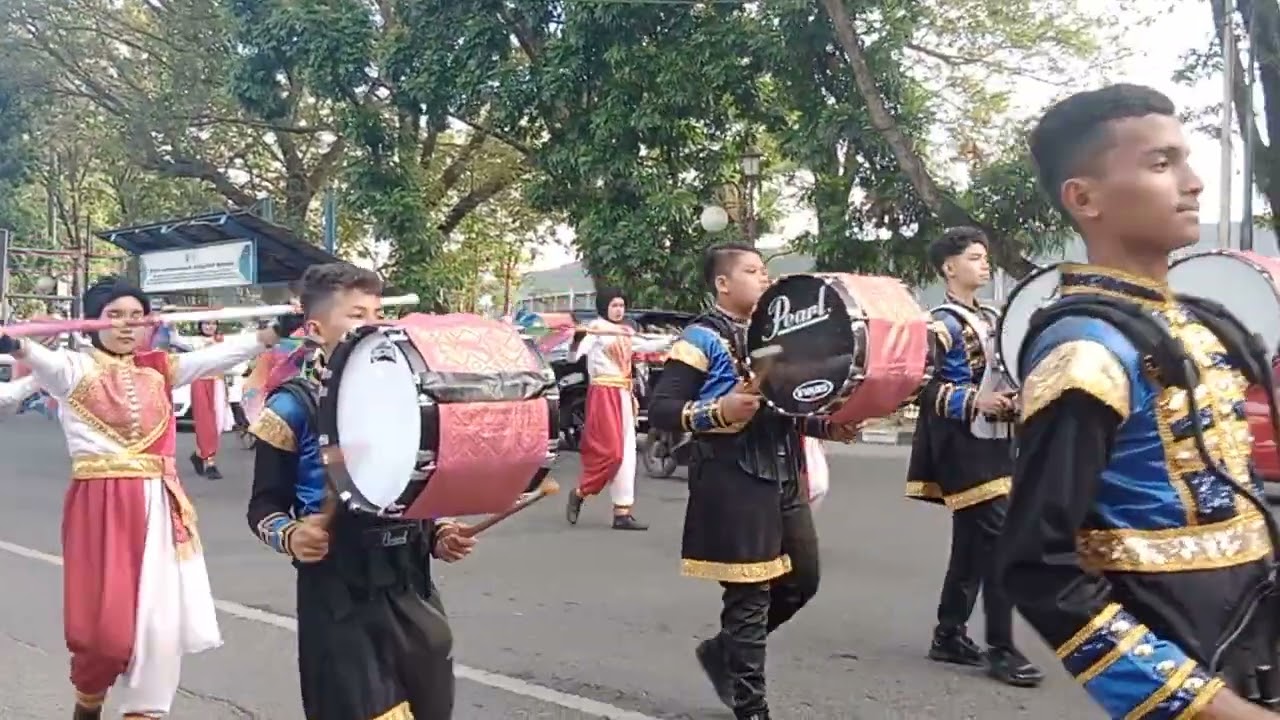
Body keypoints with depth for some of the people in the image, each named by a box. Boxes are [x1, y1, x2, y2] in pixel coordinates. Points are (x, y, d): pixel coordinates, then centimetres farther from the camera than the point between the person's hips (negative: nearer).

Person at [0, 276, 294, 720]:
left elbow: (217, 357, 5)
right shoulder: (75, 369, -3)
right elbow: (45, 361, -24)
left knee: (159, 619, 4)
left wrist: (272, 335, -6)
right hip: (100, 505, -4)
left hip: (157, 504, 4)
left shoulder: (159, 370, 11)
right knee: (106, 622, -1)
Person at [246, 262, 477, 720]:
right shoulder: (293, 407, -6)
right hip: (340, 596, -5)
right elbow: (264, 506, -4)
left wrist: (439, 533, 2)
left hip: (411, 588, 6)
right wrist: (291, 536, -23)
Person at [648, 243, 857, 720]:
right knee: (750, 597, -3)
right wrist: (720, 411, -27)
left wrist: (825, 426, 8)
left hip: (783, 478, 9)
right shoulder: (703, 337, -8)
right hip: (734, 483, -8)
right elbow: (660, 410, -14)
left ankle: (722, 650, 34)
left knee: (801, 579, 15)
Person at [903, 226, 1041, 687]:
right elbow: (925, 388, -17)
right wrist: (974, 401, -26)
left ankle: (949, 635, 22)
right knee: (999, 541, -11)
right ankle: (1001, 649, -5)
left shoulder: (991, 319, 16)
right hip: (966, 448, -9)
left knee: (972, 543, 12)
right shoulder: (942, 324, -10)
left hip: (994, 444, 9)